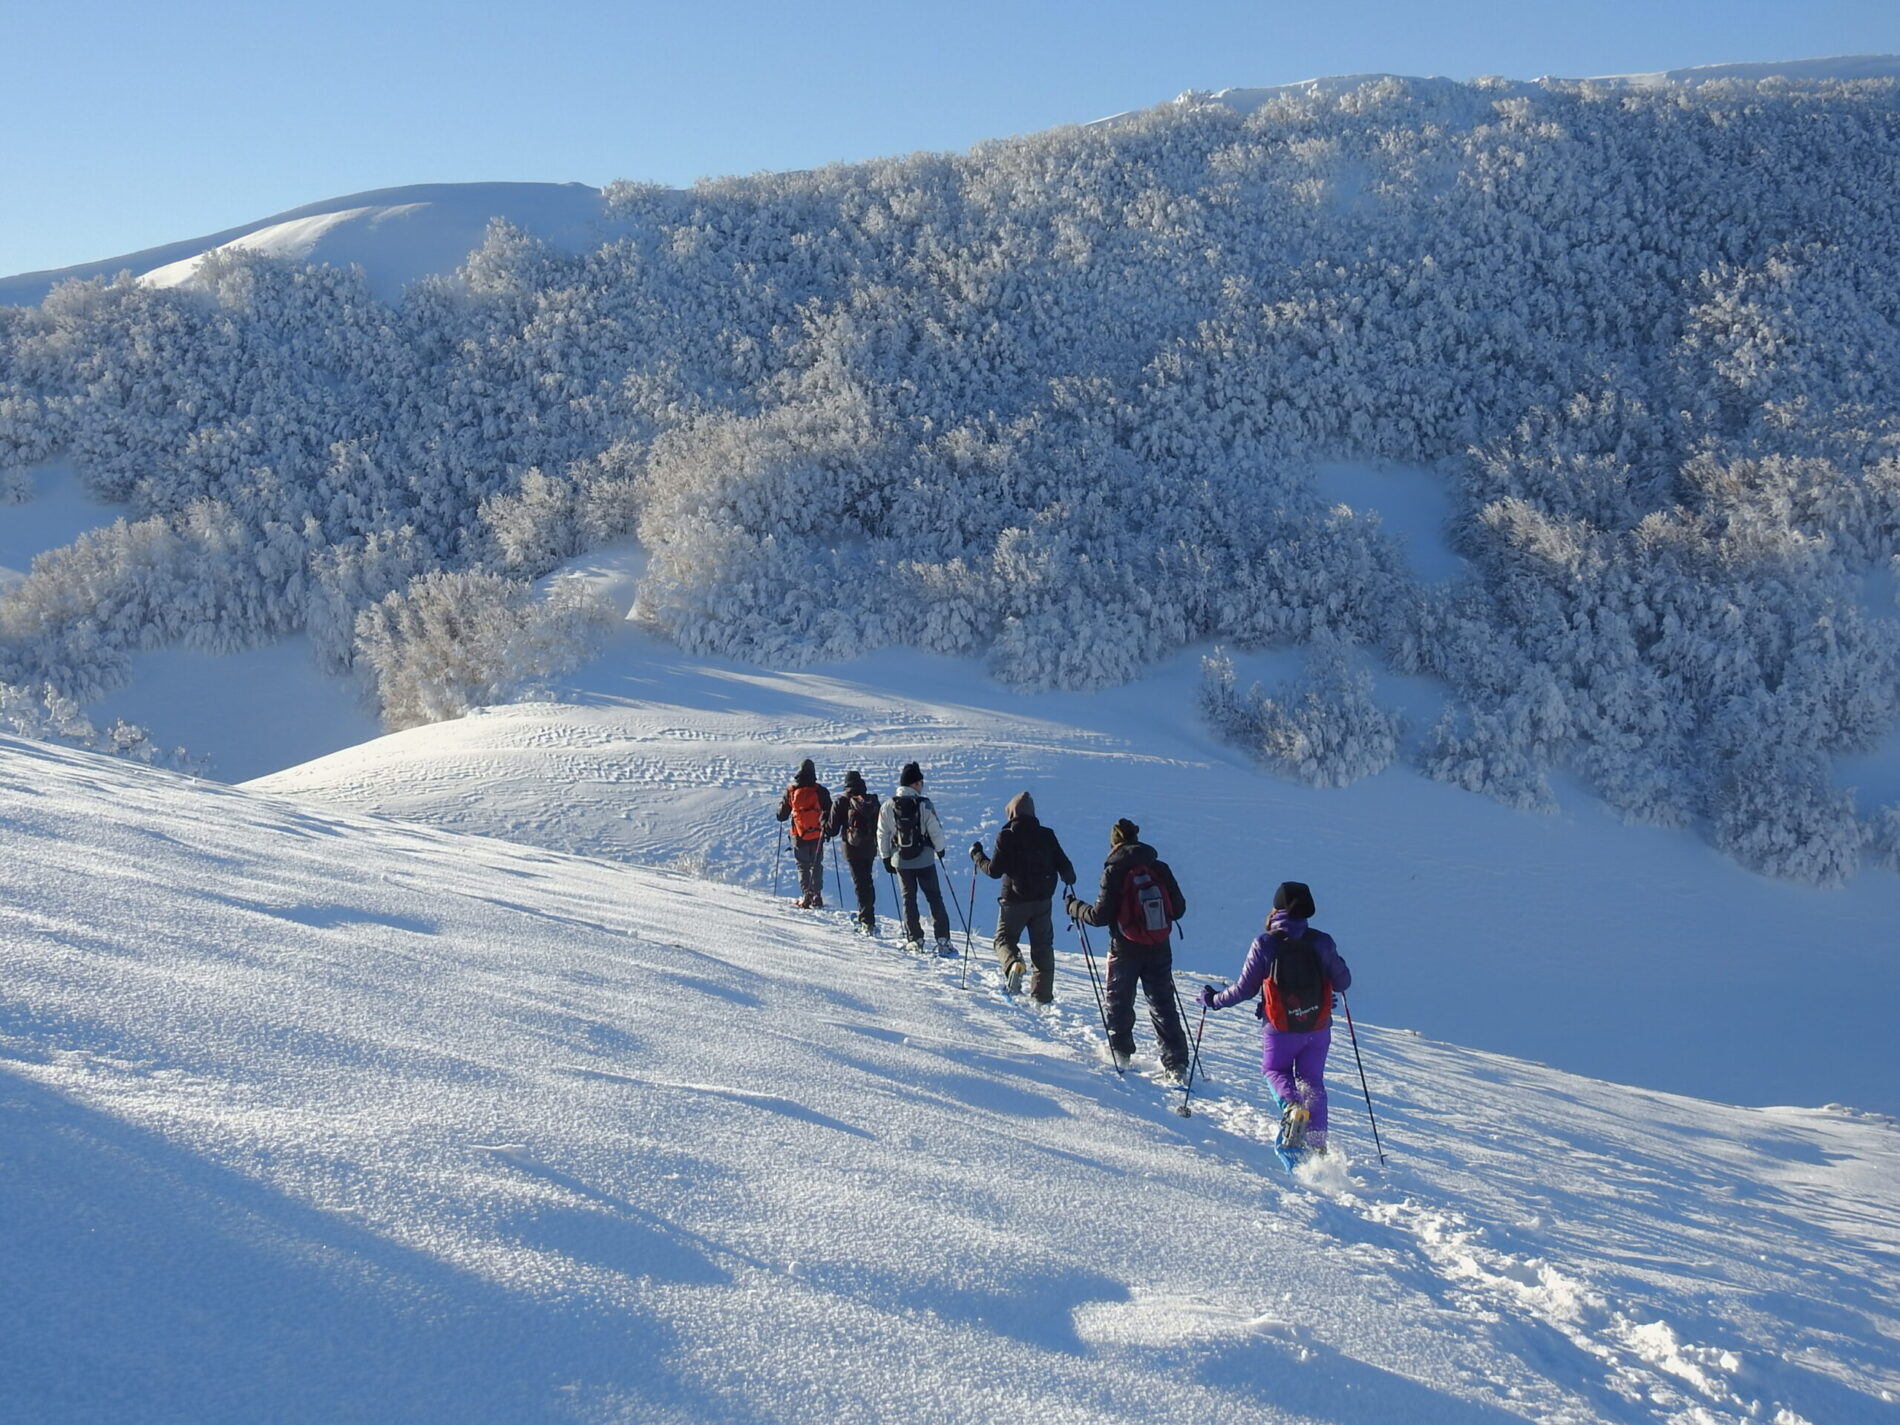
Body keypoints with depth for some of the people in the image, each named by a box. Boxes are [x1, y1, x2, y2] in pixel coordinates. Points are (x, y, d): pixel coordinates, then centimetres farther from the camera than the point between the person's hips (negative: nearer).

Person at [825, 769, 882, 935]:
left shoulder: (841, 803, -7)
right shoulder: (873, 801, 3)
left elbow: (832, 830, -5)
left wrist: (824, 823, 15)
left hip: (853, 848, -4)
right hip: (870, 847, 4)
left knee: (860, 883, -4)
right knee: (867, 880, 21)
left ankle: (868, 922, -10)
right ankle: (866, 915, 32)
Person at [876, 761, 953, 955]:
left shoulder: (888, 806, -4)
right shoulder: (924, 804, -13)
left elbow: (882, 834, 2)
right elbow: (936, 830, -9)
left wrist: (886, 857, 14)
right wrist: (940, 849, 11)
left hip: (901, 861, 2)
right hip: (925, 859, -2)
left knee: (908, 899, 13)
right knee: (934, 898, 5)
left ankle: (914, 939, 11)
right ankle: (943, 940, -1)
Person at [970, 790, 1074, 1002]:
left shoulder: (1006, 837, -12)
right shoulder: (1046, 835, -3)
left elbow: (994, 870, -11)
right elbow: (1064, 866, 0)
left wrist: (977, 855, 5)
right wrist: (1069, 878, 23)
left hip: (1015, 900, -3)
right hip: (1042, 900, 3)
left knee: (1005, 938, 13)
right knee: (1042, 945, 15)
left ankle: (1013, 963, -19)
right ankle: (1043, 991, 13)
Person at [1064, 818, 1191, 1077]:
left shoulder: (1114, 872, -13)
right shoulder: (1160, 869, -2)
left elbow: (1100, 915, -13)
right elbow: (1179, 909, 4)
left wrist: (1074, 907, 3)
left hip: (1126, 951, -3)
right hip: (1160, 949, 3)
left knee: (1119, 1002, 17)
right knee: (1163, 1005, 8)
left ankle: (1120, 1051, 26)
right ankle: (1176, 1063, 4)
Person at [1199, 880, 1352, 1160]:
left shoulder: (1264, 944, -11)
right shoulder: (1322, 942, -6)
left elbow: (1245, 989, -6)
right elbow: (1342, 983, 2)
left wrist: (1214, 1000, 11)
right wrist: (1335, 974, 26)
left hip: (1280, 1030, -2)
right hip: (1318, 1029, 2)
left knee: (1274, 1070, 22)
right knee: (1313, 1081, 18)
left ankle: (1293, 1105, -9)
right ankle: (1317, 1145, 10)